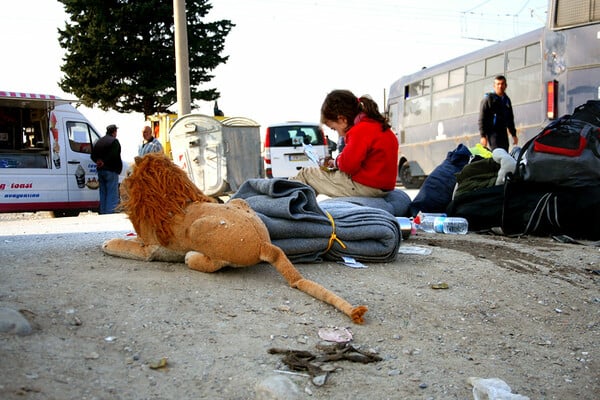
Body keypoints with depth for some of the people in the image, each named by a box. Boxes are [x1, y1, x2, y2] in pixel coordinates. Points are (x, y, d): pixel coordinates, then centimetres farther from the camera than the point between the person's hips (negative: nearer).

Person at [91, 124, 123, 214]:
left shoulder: (99, 141, 16)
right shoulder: (114, 141, -10)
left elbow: (93, 155, 12)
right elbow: (114, 156, -22)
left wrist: (98, 161, -3)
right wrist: (105, 162, -14)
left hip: (100, 170, 8)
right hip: (111, 171, -8)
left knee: (103, 193, 14)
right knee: (112, 194, -6)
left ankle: (103, 213, 17)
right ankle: (110, 213, -12)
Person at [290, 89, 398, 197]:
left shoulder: (360, 131, -20)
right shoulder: (379, 125, 13)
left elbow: (349, 164, -22)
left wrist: (336, 162, -1)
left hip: (364, 187, -11)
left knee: (305, 174, 1)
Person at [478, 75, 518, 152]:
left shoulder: (507, 100, 17)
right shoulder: (488, 98, -3)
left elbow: (510, 118, 25)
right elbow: (482, 118, -8)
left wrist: (513, 134, 21)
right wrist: (483, 136, -15)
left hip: (503, 132, 7)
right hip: (492, 132, -6)